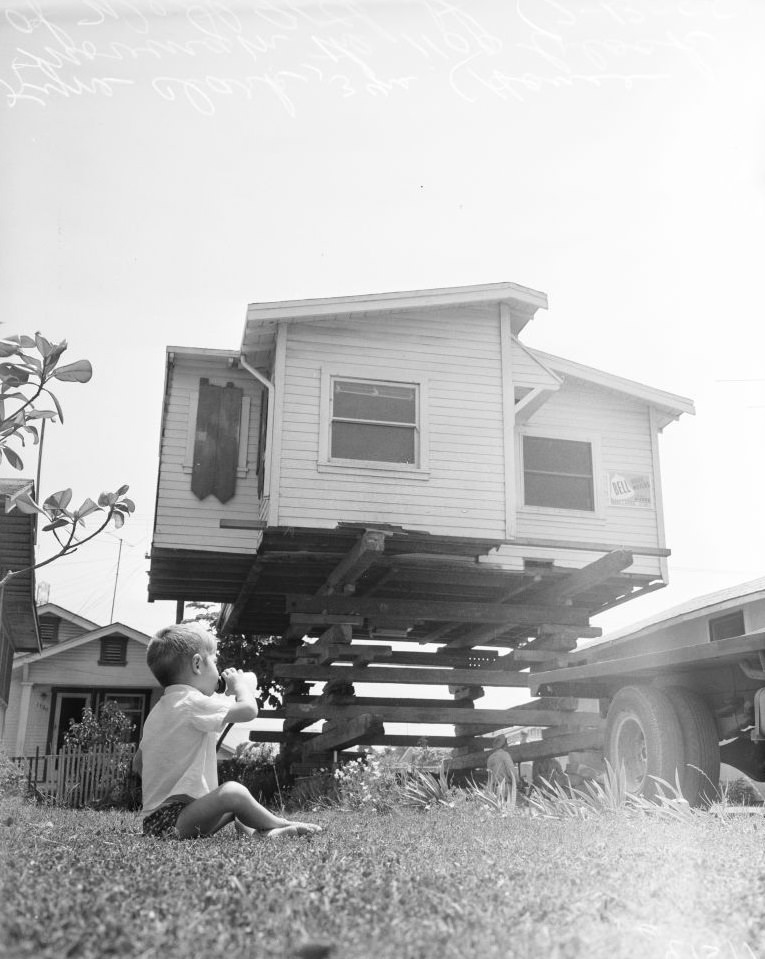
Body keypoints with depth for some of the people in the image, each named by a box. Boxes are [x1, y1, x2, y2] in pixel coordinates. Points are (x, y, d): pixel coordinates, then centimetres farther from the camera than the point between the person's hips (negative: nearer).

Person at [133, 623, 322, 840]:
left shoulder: (159, 710, 16)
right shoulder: (191, 702, -15)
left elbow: (138, 763, 24)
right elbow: (248, 709, -22)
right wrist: (241, 685, -2)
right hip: (172, 821, -10)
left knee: (236, 803, 22)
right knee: (232, 792, -28)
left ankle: (249, 831, -5)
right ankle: (278, 825, -7)